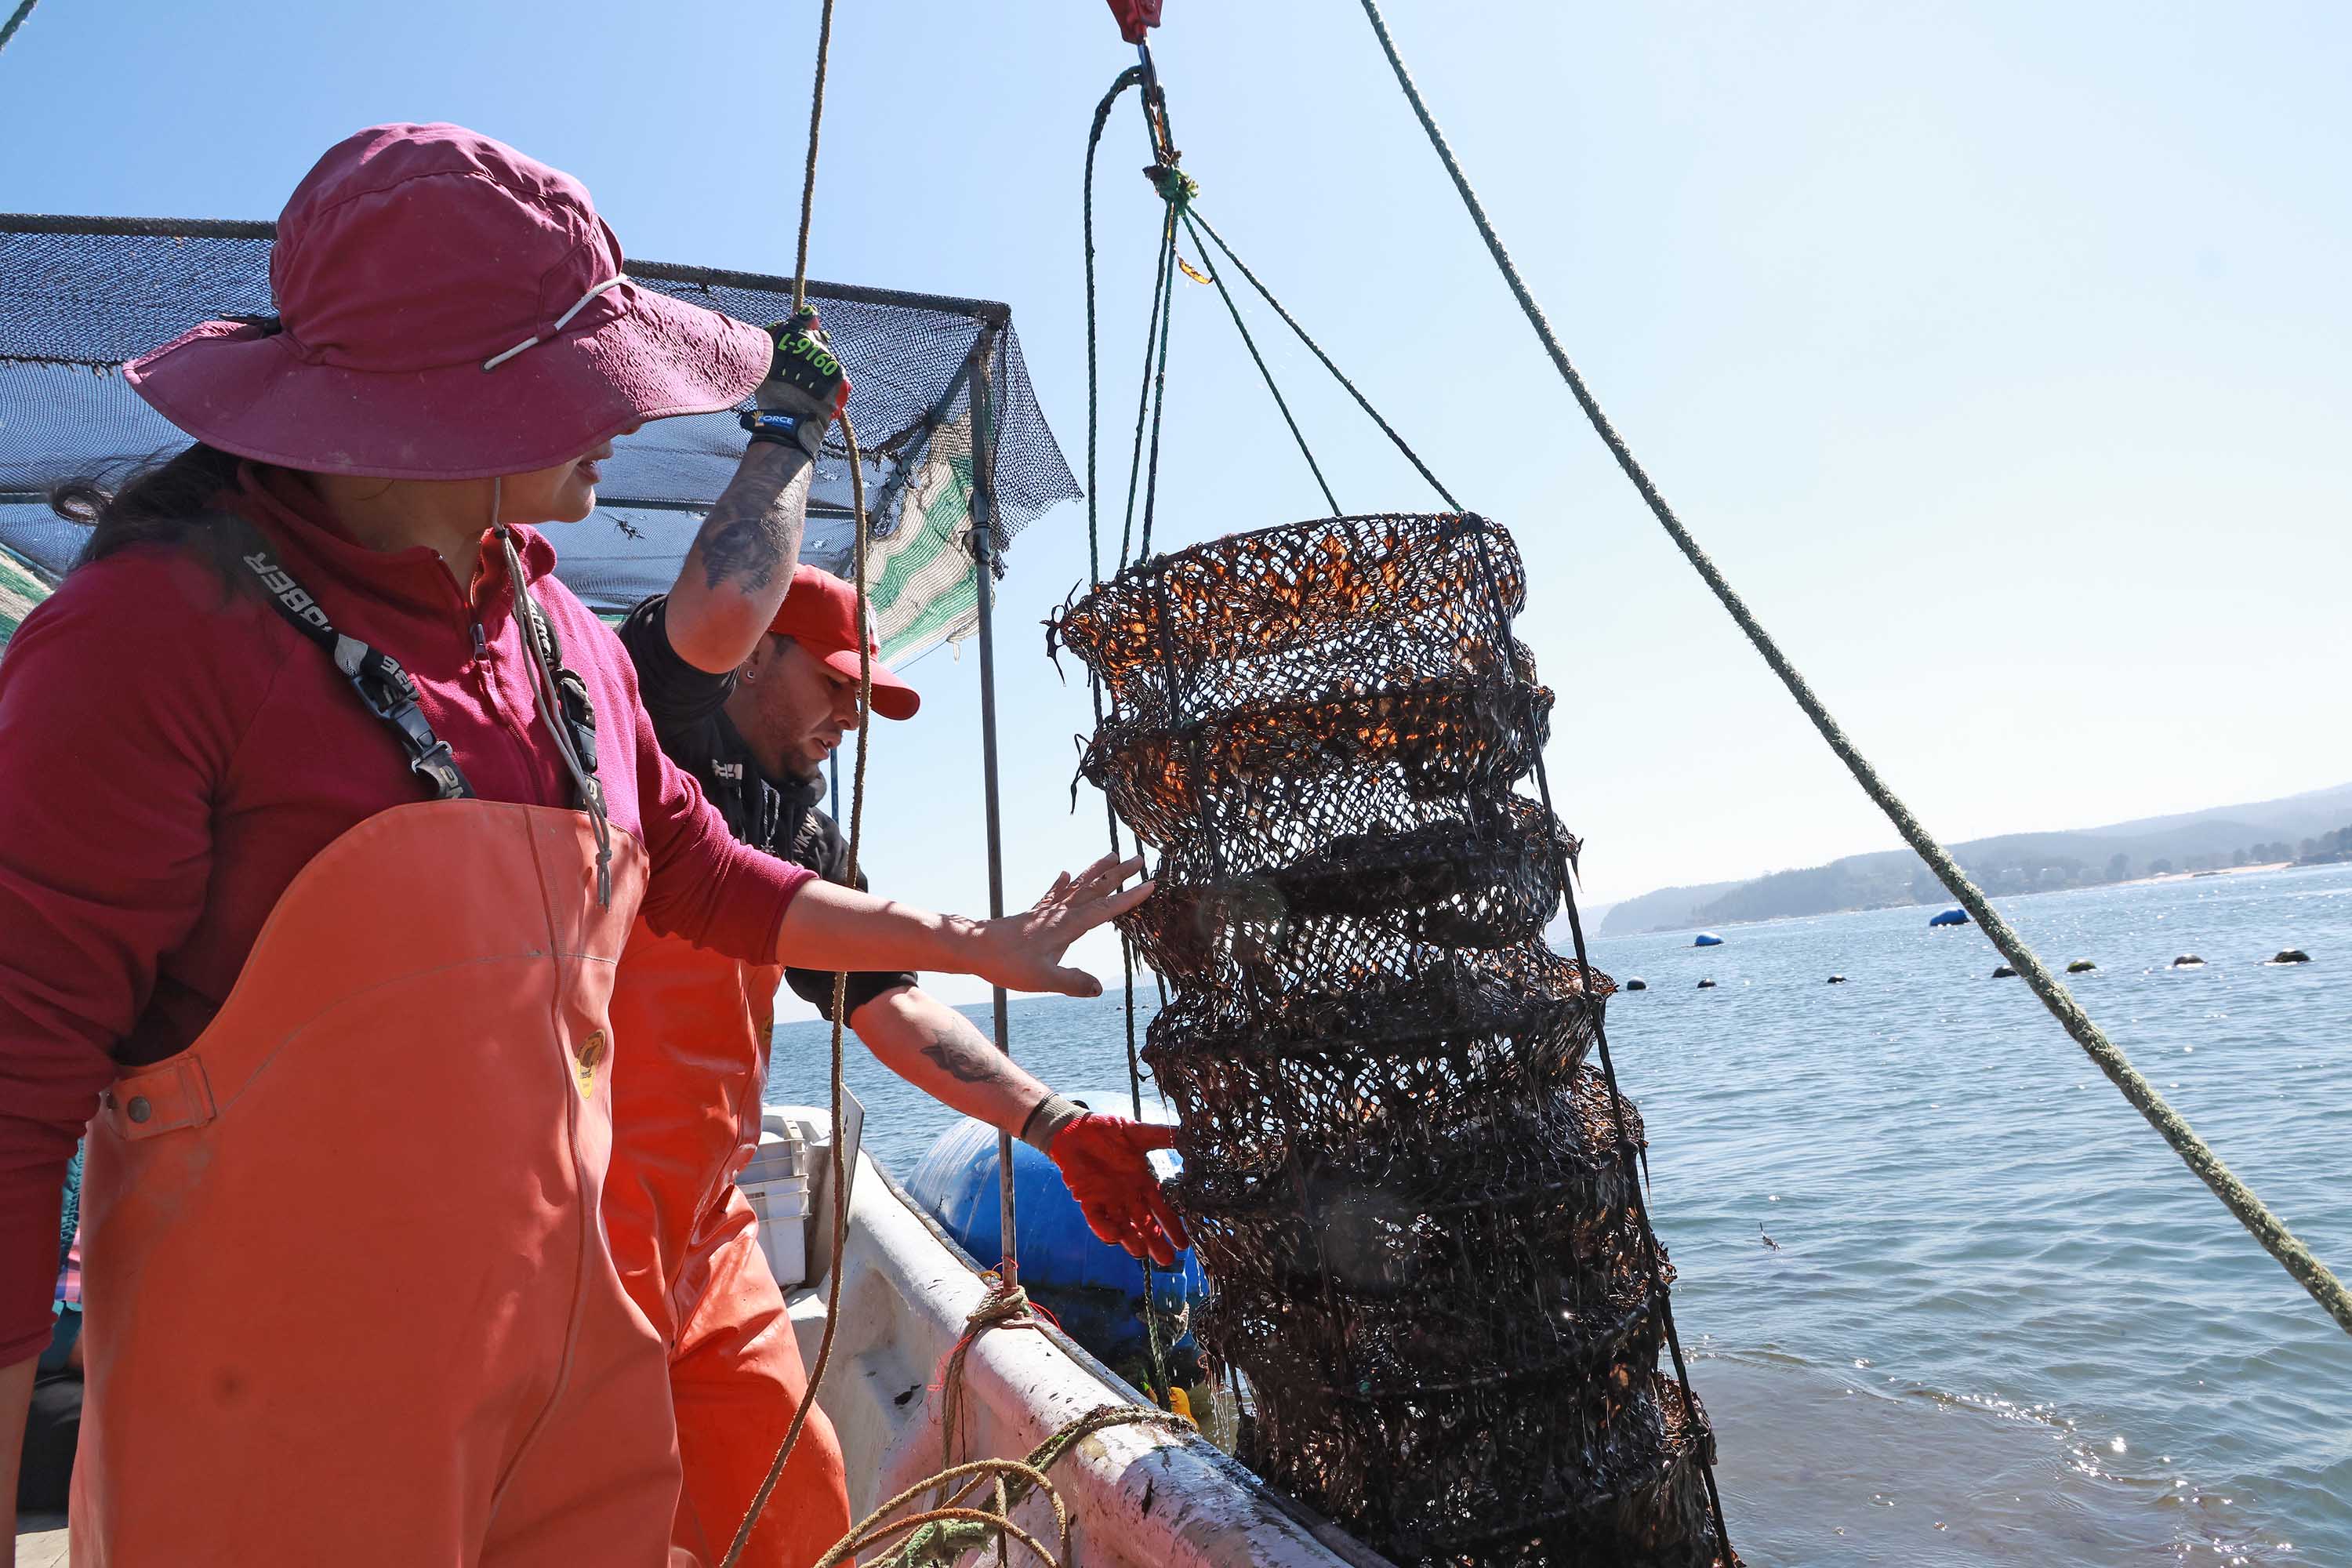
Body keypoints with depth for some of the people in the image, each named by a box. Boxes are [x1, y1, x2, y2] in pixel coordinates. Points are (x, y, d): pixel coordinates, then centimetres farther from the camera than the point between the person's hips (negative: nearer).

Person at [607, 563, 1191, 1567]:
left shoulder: (809, 836, 16)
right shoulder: (655, 726, -3)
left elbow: (890, 1005, 9)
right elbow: (716, 609, -24)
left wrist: (1054, 1125, -1)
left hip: (705, 1221, 8)